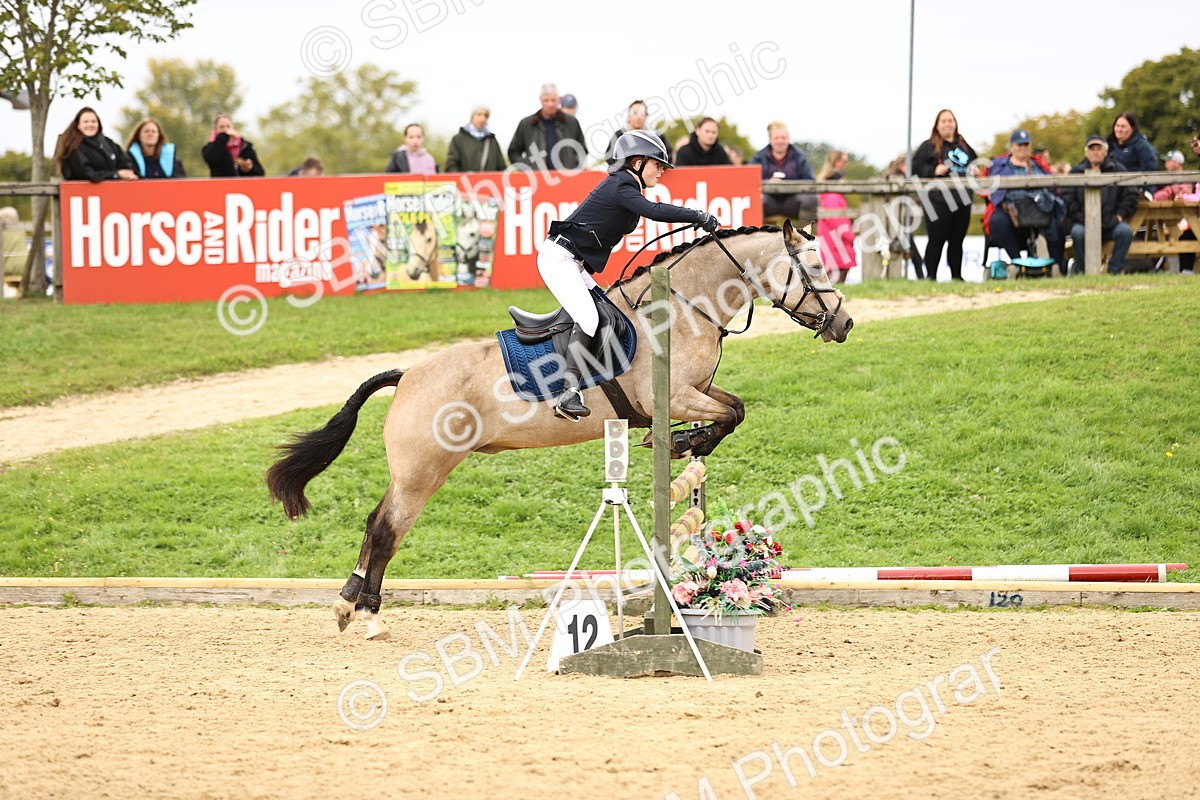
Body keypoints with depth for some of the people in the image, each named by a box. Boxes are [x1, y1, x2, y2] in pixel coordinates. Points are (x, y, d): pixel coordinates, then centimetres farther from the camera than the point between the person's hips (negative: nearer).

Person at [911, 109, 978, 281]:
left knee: (957, 240, 10)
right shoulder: (929, 146, -1)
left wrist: (976, 170, 9)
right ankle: (931, 277, 1)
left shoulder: (964, 146, 17)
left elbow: (974, 162, 31)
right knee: (937, 240, -4)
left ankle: (957, 276, 15)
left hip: (962, 201, 6)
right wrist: (933, 171, -19)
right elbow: (915, 166, -7)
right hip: (938, 201, -6)